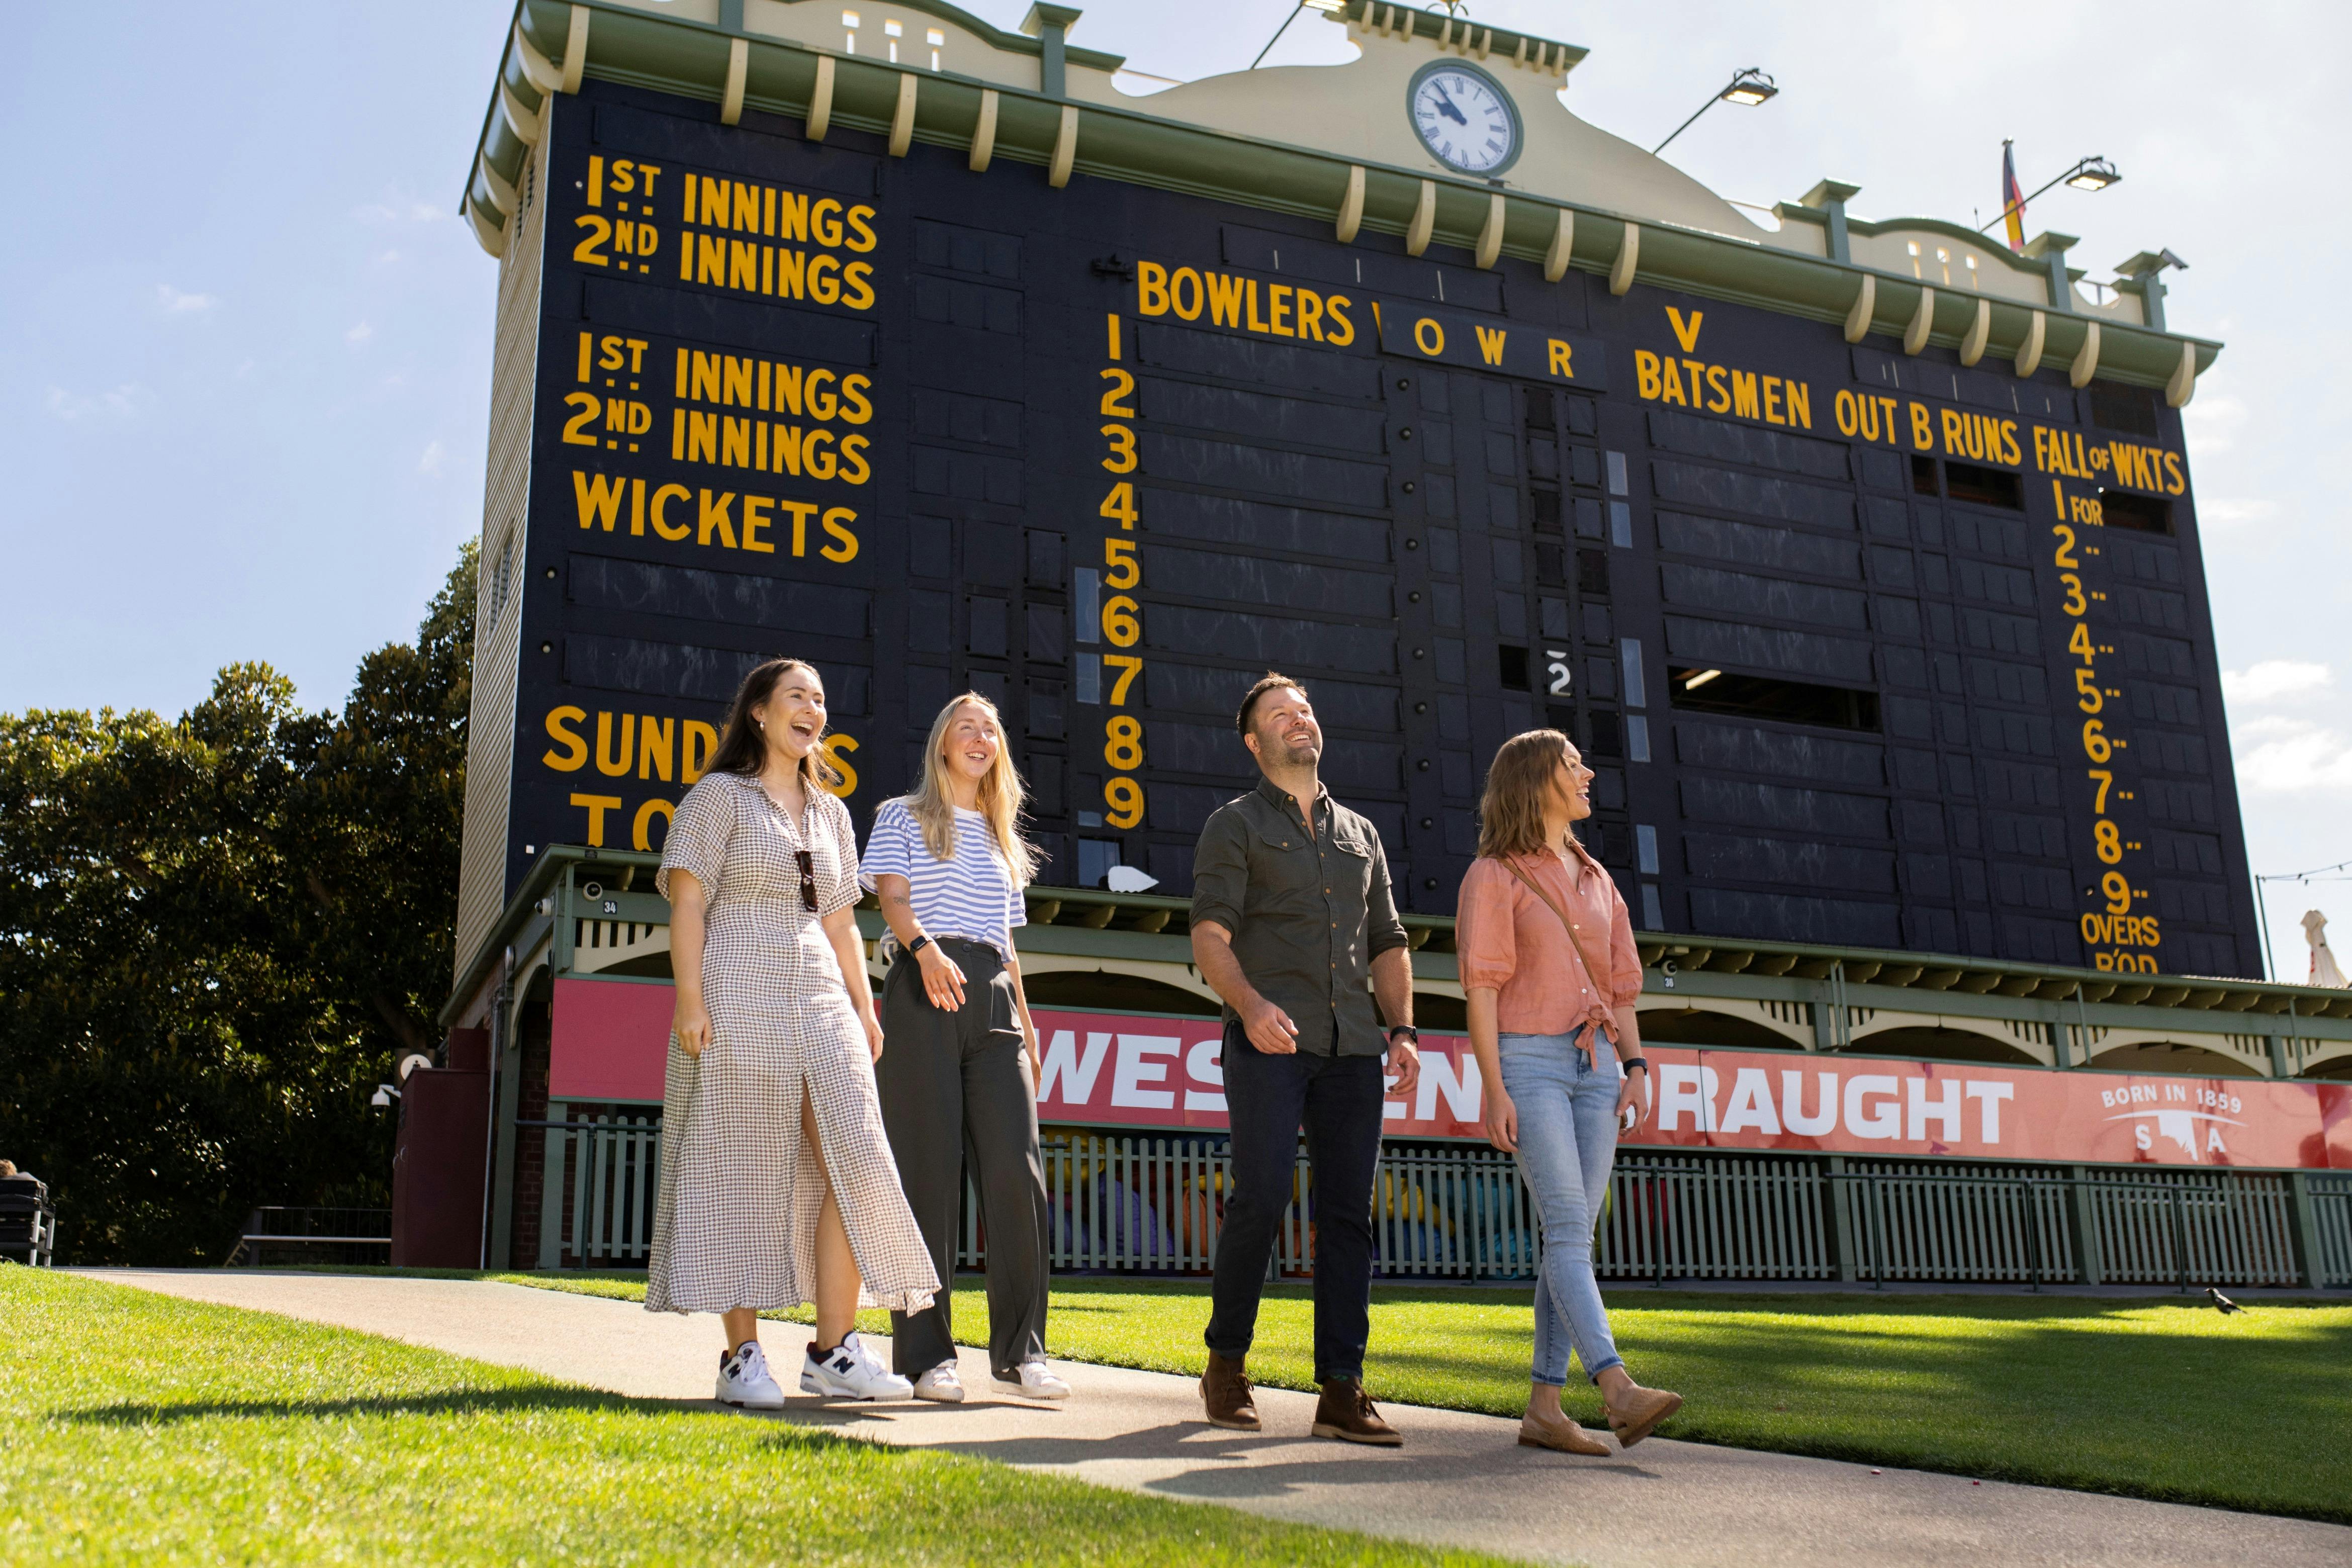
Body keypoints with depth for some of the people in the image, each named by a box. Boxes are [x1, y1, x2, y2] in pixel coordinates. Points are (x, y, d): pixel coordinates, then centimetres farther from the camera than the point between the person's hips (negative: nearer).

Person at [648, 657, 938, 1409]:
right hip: (739, 998, -5)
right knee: (740, 1171, -3)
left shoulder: (831, 813, 20)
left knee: (853, 1166, -6)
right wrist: (691, 1002, -13)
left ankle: (834, 1353, -1)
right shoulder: (719, 796, 4)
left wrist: (865, 1009, 11)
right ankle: (742, 1356, 3)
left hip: (819, 1000, 5)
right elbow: (687, 904, -3)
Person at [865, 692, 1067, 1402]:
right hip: (923, 993, -4)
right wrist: (925, 949, -24)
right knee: (929, 1167, -6)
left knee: (1016, 1168, -7)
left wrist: (1026, 1025, 16)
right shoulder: (902, 817, 11)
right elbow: (892, 897, -4)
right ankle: (926, 1354, -1)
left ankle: (1020, 1349, -2)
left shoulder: (1002, 838, 25)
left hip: (993, 998, 4)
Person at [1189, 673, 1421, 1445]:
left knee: (1349, 1212, -2)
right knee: (1261, 1197, -12)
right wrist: (1251, 1004, -23)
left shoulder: (1360, 832, 24)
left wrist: (1403, 1030, 8)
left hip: (1352, 1046, 4)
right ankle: (1227, 1365, 6)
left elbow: (1387, 943, 24)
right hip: (1269, 1040, -4)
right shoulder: (1235, 825, 9)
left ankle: (1342, 1390, 0)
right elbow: (1210, 937, -4)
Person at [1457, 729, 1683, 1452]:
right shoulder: (1494, 876, 0)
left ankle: (1544, 1406, 4)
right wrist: (1493, 1092, -14)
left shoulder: (1597, 879, 20)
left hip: (1595, 1066, 6)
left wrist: (1635, 1067, 5)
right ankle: (1618, 1390, -26)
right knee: (1568, 1229, -15)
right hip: (1527, 1063, -6)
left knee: (1575, 1236, 2)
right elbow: (1482, 988, -7)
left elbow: (1621, 985, 19)